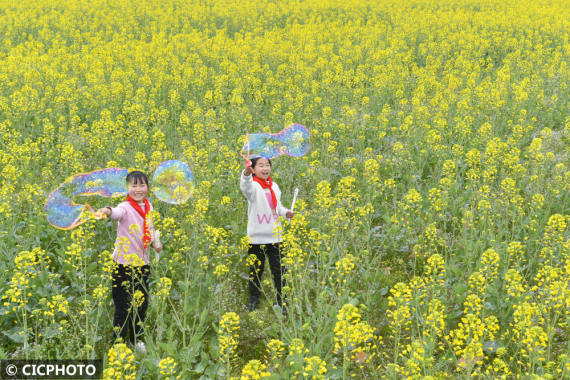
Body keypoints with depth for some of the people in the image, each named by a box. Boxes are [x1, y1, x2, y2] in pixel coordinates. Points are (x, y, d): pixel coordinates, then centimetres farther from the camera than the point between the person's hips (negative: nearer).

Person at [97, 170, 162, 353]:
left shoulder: (148, 207, 4)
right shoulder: (126, 207, -17)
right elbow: (118, 213, -42)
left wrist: (155, 243, 5)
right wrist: (108, 211, -64)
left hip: (142, 263, 6)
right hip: (124, 264, -6)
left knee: (141, 302, 16)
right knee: (123, 305, 1)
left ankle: (136, 338, 35)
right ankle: (118, 339, 19)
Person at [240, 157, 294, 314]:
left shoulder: (274, 186, 8)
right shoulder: (254, 186, -11)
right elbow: (245, 187, -36)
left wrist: (286, 212, 1)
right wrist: (246, 173, -58)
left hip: (275, 236, 4)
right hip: (257, 237, -4)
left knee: (279, 270, 9)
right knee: (256, 270, 8)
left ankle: (281, 300, 21)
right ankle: (253, 299, 23)